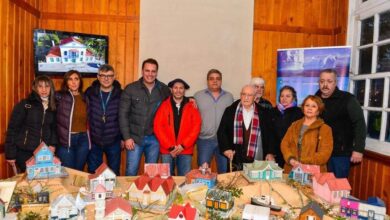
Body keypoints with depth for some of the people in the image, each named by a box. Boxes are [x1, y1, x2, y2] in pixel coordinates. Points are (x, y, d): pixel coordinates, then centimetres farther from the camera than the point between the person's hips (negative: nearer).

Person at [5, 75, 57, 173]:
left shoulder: (53, 107, 7)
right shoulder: (24, 105, -5)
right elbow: (12, 128, -6)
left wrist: (52, 144, -2)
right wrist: (10, 154, -9)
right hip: (24, 152, -3)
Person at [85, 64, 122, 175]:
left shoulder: (120, 94, -5)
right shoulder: (90, 93, -2)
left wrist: (123, 138, 2)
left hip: (114, 142, -1)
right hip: (93, 141, 1)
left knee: (114, 174, 13)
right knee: (93, 173, 14)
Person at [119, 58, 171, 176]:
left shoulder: (164, 89, 1)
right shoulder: (130, 89, -4)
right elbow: (123, 114, -4)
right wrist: (127, 137, -9)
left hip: (154, 138, 2)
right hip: (135, 137, -2)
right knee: (131, 171, 5)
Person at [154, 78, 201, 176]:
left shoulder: (192, 107, 5)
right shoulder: (164, 106, 2)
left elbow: (196, 127, 0)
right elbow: (158, 127, -3)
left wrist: (183, 145, -8)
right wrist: (170, 147, -9)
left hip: (185, 150, 1)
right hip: (167, 150, 0)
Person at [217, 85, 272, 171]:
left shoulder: (262, 113, 3)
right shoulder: (230, 111, 1)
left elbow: (267, 134, 8)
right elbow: (222, 131, 2)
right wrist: (226, 148, -8)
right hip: (235, 158, 0)